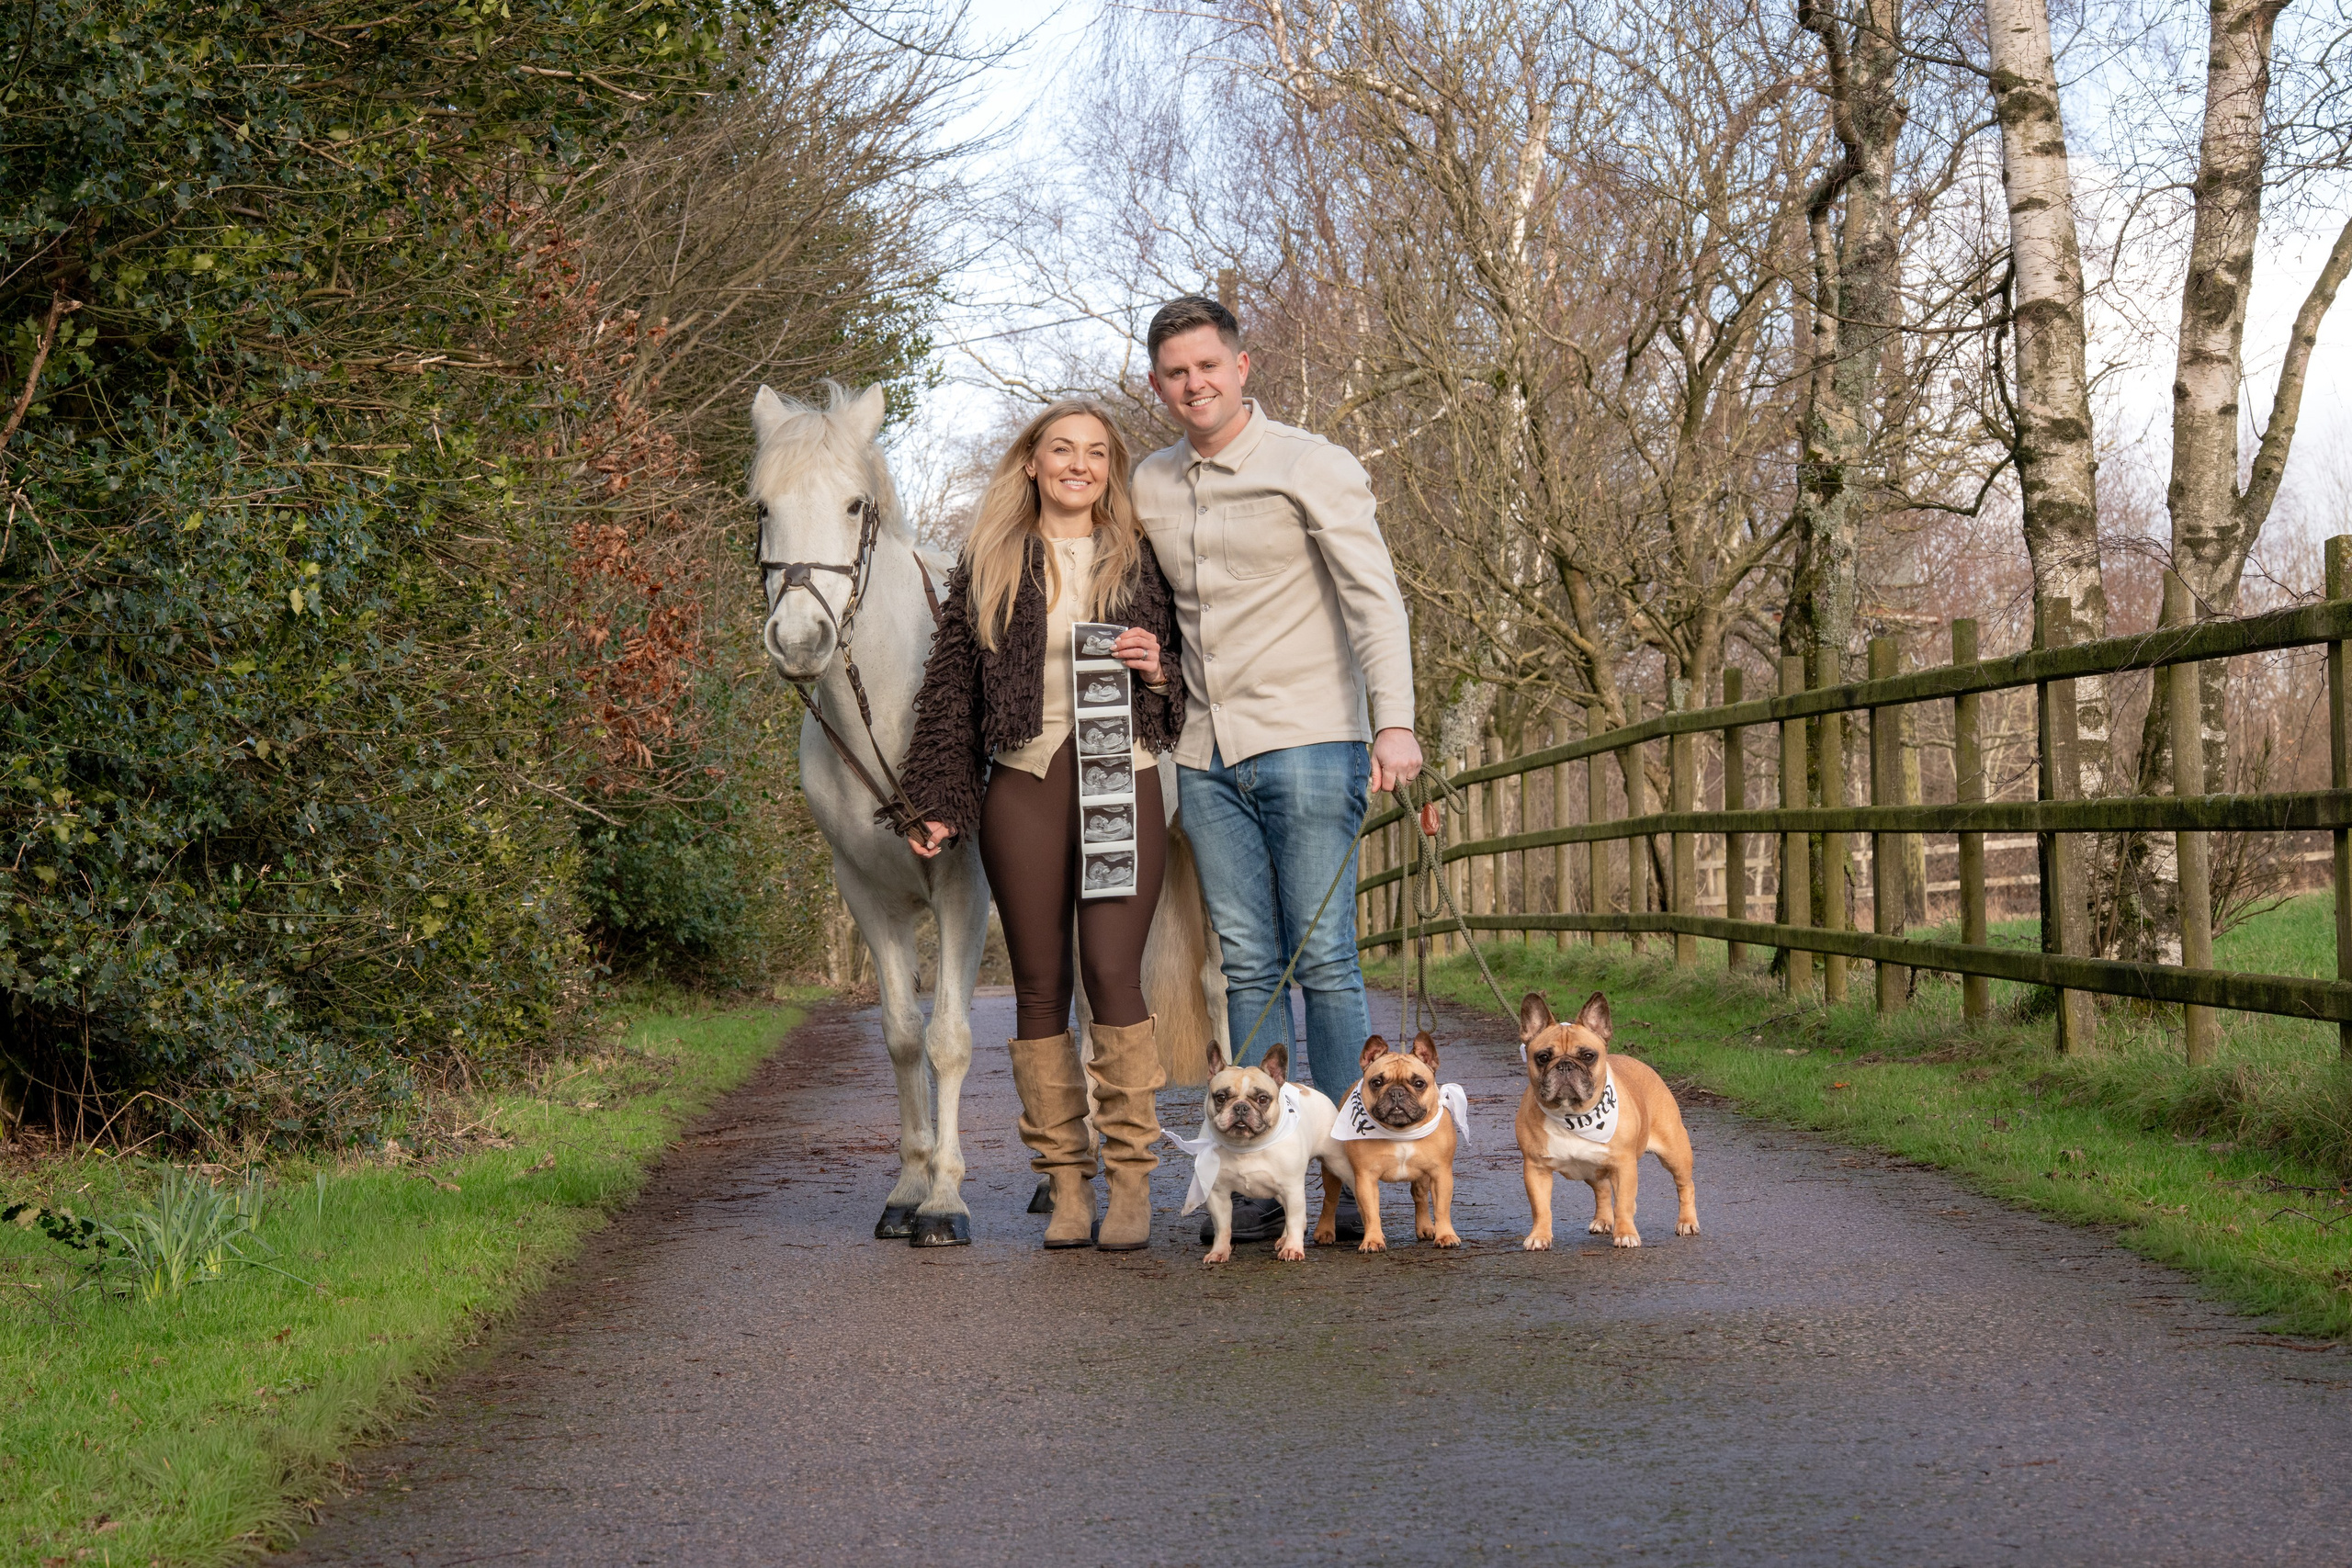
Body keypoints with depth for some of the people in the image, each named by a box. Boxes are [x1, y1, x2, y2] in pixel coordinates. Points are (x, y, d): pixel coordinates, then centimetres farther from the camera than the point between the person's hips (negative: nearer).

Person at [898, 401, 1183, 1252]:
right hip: (1023, 784, 1)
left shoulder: (1142, 561, 13)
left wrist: (1158, 670, -6)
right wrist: (937, 800, 3)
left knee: (1112, 971, -13)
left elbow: (1191, 685, 17)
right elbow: (950, 686, 11)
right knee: (1040, 985, 1)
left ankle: (1132, 1180, -7)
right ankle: (1066, 1186, 7)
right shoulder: (987, 565, 12)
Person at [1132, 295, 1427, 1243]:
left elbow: (1374, 597, -10)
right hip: (1205, 759, 5)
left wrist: (1394, 721, -21)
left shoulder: (1311, 467, -3)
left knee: (1322, 959, -6)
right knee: (1247, 967, 3)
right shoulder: (1149, 488, 13)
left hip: (1305, 742, -5)